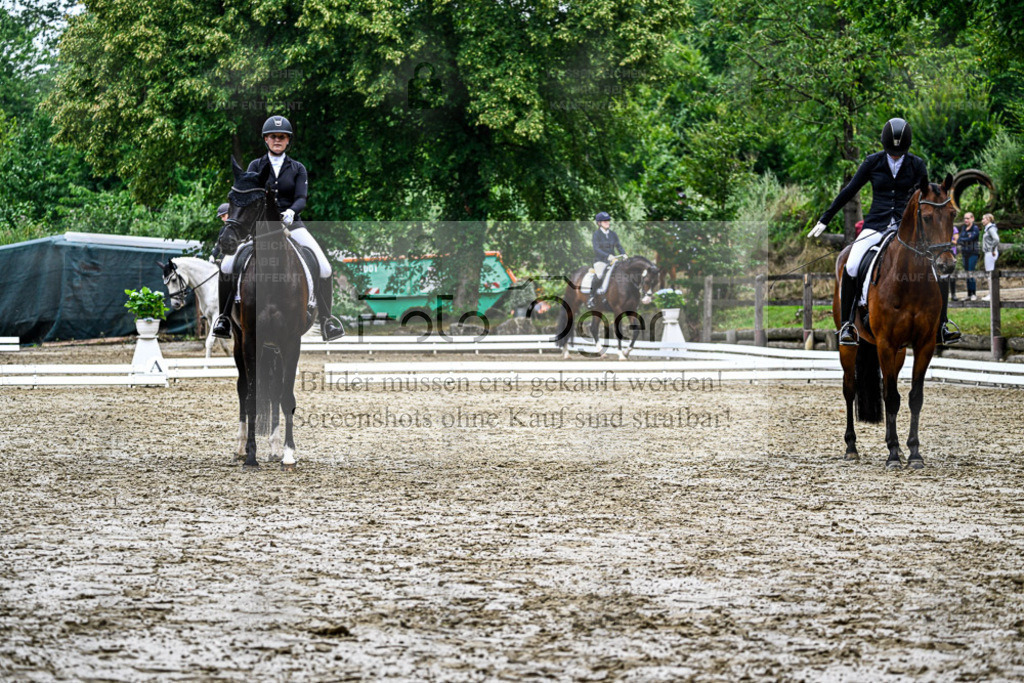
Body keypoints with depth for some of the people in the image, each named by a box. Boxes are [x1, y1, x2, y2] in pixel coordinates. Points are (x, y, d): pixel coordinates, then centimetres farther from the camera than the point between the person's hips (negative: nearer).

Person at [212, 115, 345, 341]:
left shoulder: (297, 169, 9)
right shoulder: (256, 166, 9)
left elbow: (301, 199, -4)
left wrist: (291, 212, -26)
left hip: (291, 224, 0)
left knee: (324, 268, -19)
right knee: (228, 265, -20)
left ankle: (326, 319, -4)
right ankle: (224, 316, -3)